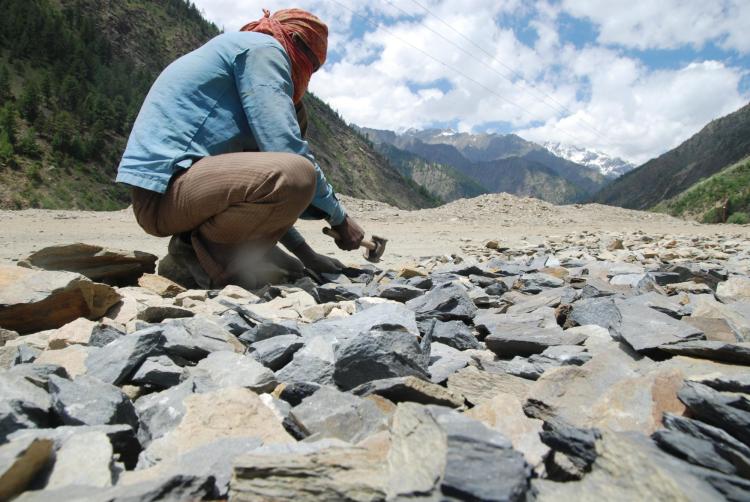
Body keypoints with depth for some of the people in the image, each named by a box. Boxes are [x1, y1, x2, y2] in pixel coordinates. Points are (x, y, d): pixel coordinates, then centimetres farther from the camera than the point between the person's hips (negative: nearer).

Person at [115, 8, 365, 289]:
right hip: (166, 188, -10)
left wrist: (306, 255, 20)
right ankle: (199, 252, -10)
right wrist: (339, 216, -4)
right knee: (298, 174, -27)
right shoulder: (265, 47, 0)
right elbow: (285, 148, -17)